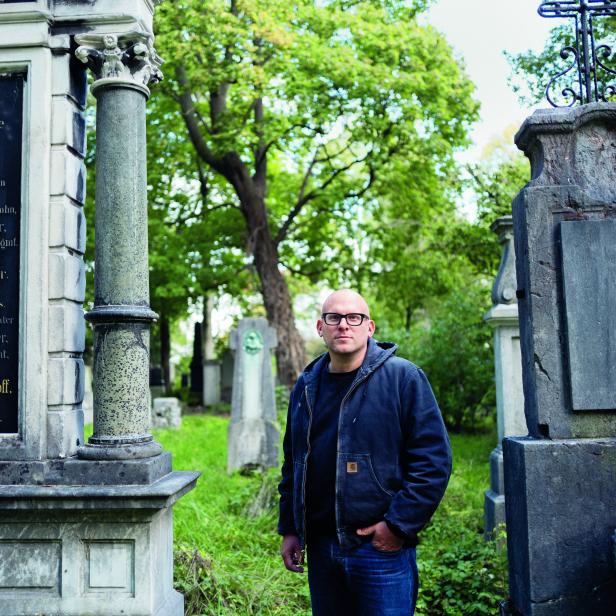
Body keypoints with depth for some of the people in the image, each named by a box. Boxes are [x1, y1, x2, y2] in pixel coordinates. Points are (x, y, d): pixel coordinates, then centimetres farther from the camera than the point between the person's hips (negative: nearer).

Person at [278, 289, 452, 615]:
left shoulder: (403, 377, -8)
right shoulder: (305, 386, 9)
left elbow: (434, 458, -11)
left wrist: (399, 525, -14)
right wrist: (289, 530, 13)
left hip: (382, 548, -5)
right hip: (320, 549, 5)